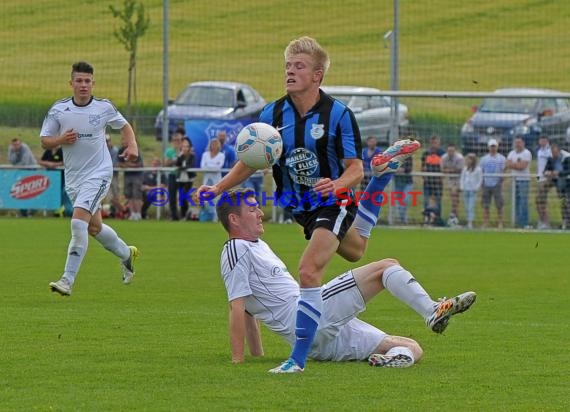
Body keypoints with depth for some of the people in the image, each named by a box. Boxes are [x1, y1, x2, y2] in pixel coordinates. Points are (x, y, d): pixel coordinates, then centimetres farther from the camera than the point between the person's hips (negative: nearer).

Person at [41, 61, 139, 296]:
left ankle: (68, 280, -18)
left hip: (98, 174, -4)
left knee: (78, 222, -20)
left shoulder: (104, 108, -5)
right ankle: (126, 254, 44)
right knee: (94, 227, 15)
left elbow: (124, 126, 13)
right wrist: (61, 139, -18)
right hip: (73, 177, 4)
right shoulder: (59, 109, -3)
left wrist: (132, 146, -4)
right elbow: (44, 141, 2)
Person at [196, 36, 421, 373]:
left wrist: (337, 185, -38)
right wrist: (218, 188, -11)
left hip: (334, 204, -6)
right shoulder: (273, 114, -6)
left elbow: (355, 169, -15)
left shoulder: (338, 114, -18)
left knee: (309, 271, -25)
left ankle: (299, 358, -19)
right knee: (355, 250, 31)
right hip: (300, 206, 7)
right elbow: (252, 162, 3)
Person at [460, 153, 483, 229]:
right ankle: (468, 222, 7)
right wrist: (461, 187, 5)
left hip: (473, 191, -5)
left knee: (471, 207, -12)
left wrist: (476, 188, -9)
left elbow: (480, 180, -2)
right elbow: (462, 178, 16)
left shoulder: (478, 169, -4)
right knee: (466, 208, 4)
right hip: (465, 190, 5)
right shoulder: (465, 168, 10)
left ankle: (470, 223, -15)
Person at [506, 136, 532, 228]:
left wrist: (513, 164, -4)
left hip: (524, 179, -6)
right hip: (514, 179, 6)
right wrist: (518, 164, -10)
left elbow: (522, 166, -15)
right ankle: (517, 222, 9)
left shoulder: (526, 153, -4)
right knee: (516, 201, 5)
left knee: (523, 201, -9)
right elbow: (508, 165, 1)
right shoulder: (512, 153, 14)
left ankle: (524, 223, -9)